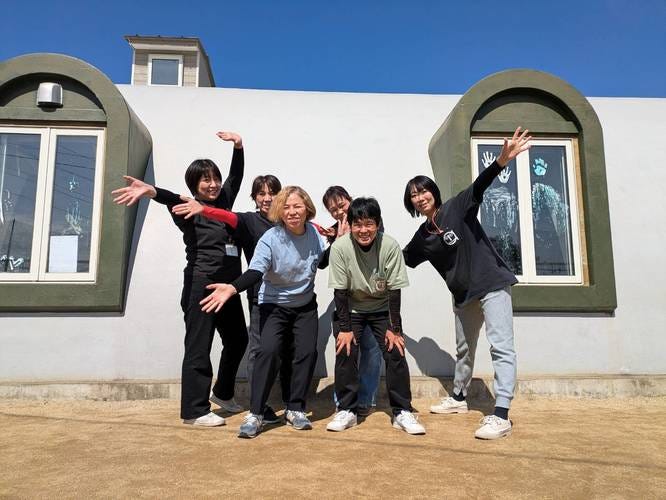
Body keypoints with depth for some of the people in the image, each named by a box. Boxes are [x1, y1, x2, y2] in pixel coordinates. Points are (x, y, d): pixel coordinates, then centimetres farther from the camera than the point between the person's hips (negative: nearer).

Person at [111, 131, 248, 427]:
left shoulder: (223, 202, 13)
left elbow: (236, 175, 14)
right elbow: (173, 200, -27)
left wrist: (238, 146, -2)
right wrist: (151, 191, -49)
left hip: (227, 286, 8)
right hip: (201, 285, -8)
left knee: (237, 340, 16)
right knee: (199, 347, -3)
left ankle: (222, 393, 35)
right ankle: (194, 411, 6)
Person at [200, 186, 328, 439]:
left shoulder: (314, 233, -8)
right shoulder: (271, 238, -21)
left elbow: (322, 262, 9)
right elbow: (255, 271, -34)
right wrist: (232, 288, -52)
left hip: (305, 304, 4)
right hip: (274, 305, -4)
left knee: (307, 352, -4)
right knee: (268, 351, -19)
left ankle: (295, 409, 14)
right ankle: (255, 414, -6)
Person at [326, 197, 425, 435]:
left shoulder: (390, 246, -23)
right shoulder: (340, 247, -23)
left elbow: (394, 289, -16)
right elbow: (340, 290, -16)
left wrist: (394, 329, -14)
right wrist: (344, 328, -15)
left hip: (382, 308, 0)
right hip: (350, 308, 0)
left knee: (395, 352, -10)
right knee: (345, 351, -11)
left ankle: (402, 412, 5)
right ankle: (347, 410, 7)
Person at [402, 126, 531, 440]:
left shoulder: (456, 209, -10)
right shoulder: (421, 238, 5)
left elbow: (478, 186, -26)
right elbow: (400, 260, 16)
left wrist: (501, 161, -42)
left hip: (492, 284, -7)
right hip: (463, 295, 7)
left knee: (501, 347, -13)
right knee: (464, 349, 21)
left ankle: (500, 416, -12)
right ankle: (458, 398, 38)